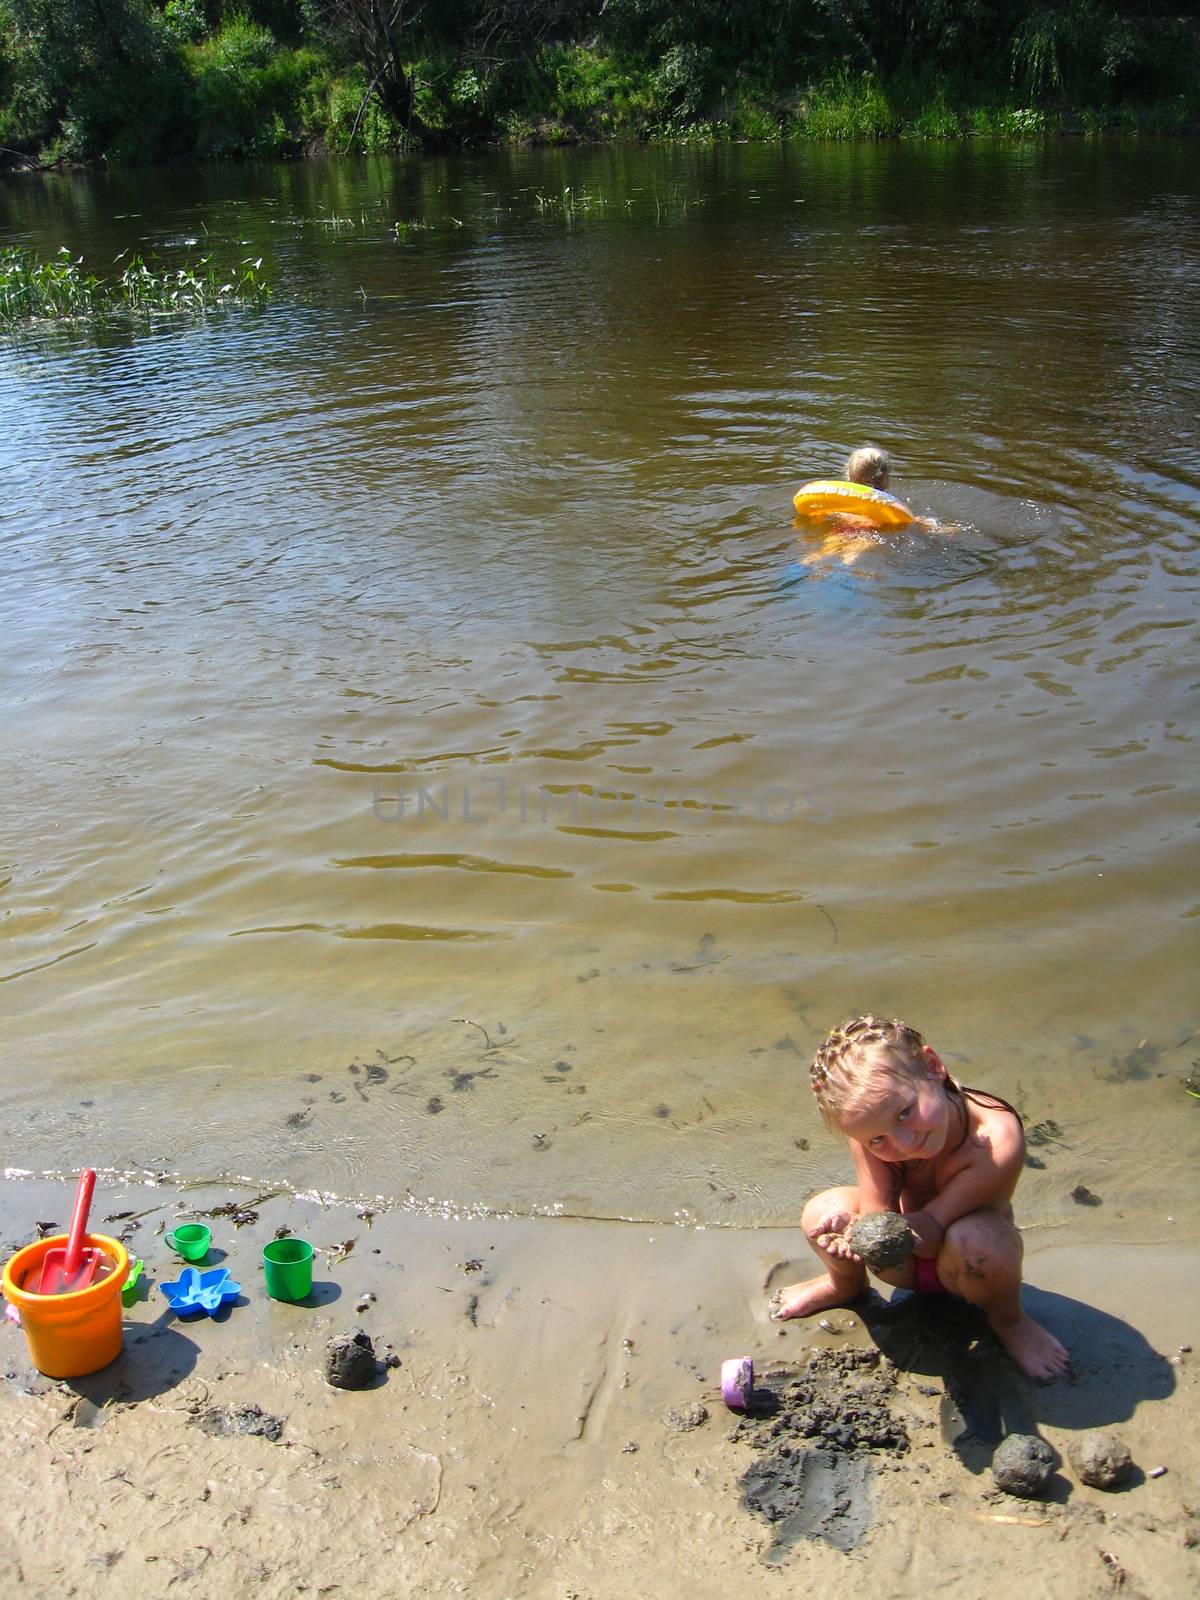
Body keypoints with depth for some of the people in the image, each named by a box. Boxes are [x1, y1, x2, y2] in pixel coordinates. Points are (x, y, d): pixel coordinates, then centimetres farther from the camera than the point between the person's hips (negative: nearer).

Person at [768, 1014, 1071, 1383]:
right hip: (905, 1262, 3)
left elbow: (931, 1230, -34)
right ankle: (845, 1285, 14)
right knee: (822, 1210, -24)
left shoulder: (997, 1142, -36)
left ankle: (1008, 1321, -2)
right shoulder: (871, 1131, -24)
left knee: (974, 1238, -38)